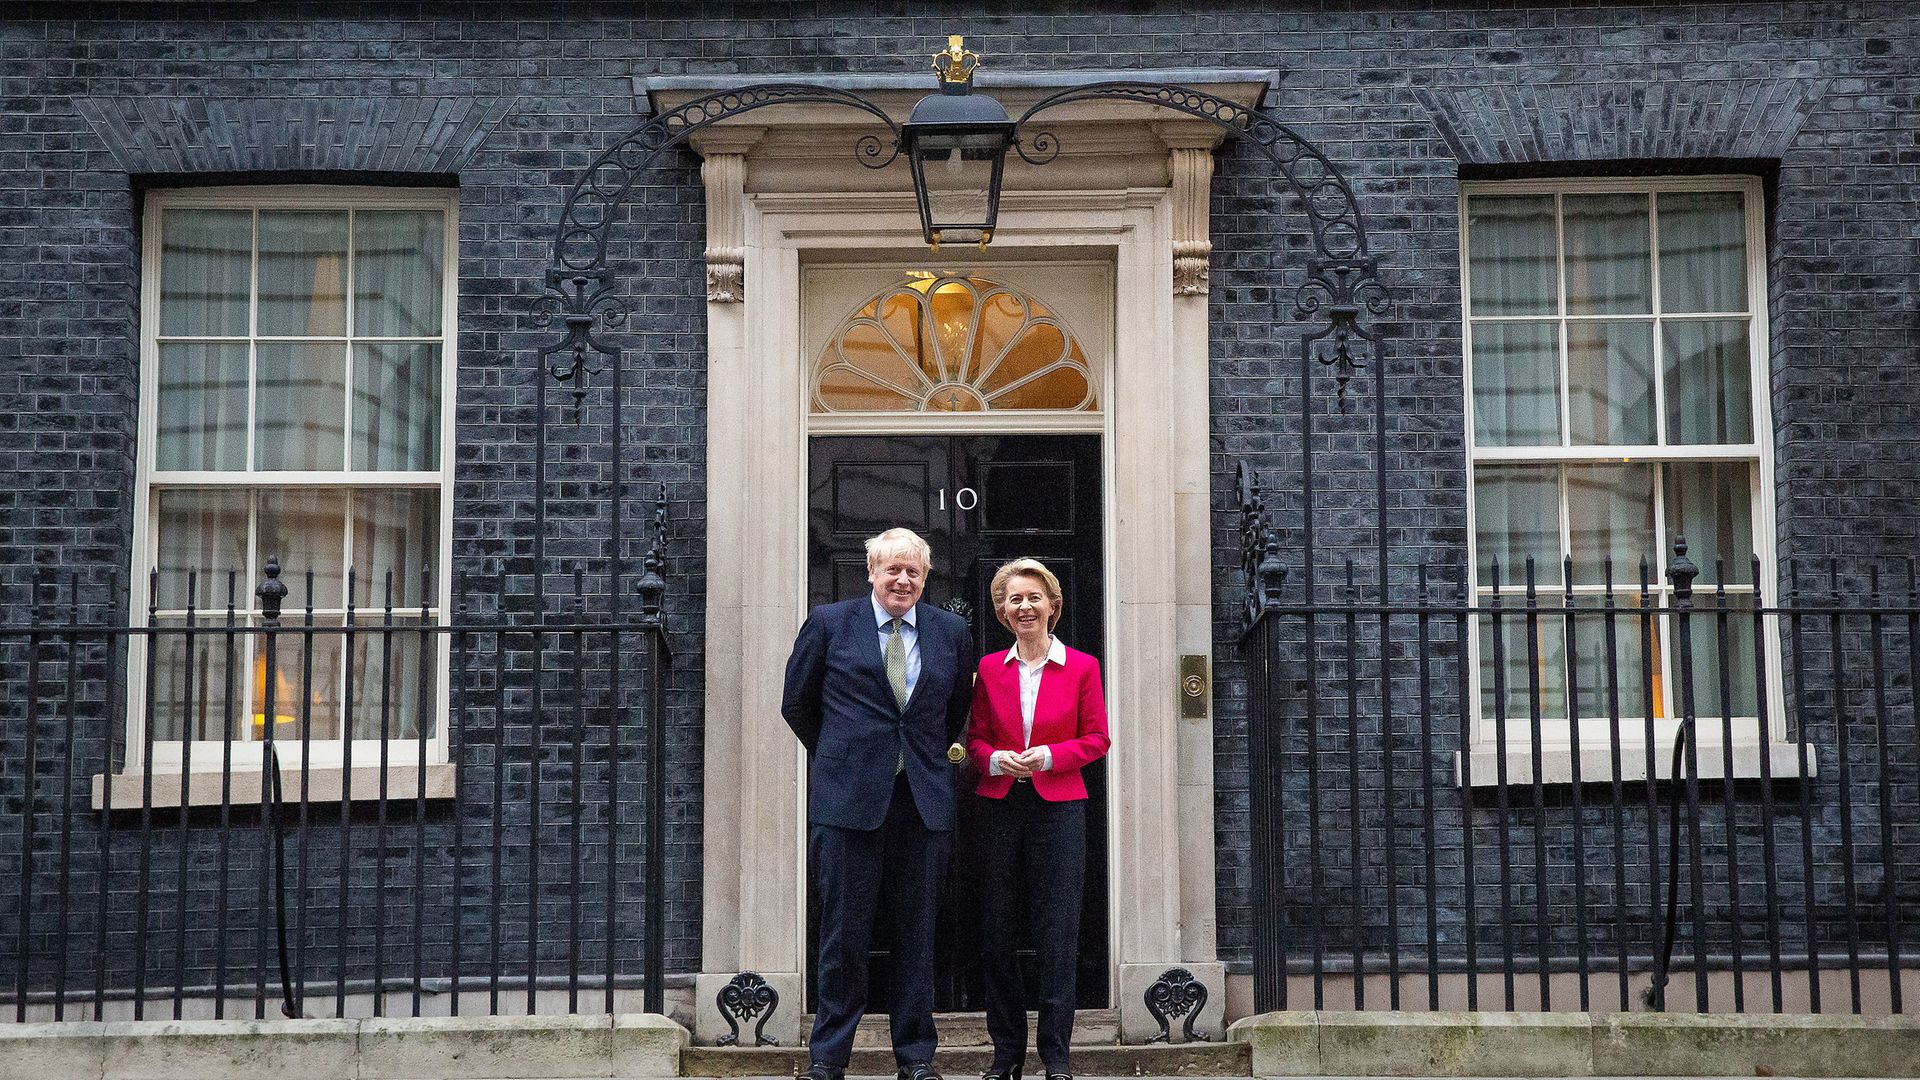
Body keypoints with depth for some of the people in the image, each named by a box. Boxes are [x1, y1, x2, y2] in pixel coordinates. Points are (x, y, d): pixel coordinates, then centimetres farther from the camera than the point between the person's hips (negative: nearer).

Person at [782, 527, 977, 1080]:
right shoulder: (829, 623, 2)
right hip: (847, 797, -2)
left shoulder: (952, 632, 9)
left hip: (924, 800, 2)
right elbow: (796, 703, 12)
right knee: (843, 931, 2)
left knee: (916, 931, 8)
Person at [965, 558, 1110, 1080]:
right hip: (1000, 807, 2)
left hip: (1058, 807, -2)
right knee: (997, 931, 4)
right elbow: (976, 738, 12)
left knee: (1056, 933, -1)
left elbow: (1097, 739, 2)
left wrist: (1049, 756, -12)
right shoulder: (990, 668, 8)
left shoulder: (1081, 666, 3)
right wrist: (995, 760, -9)